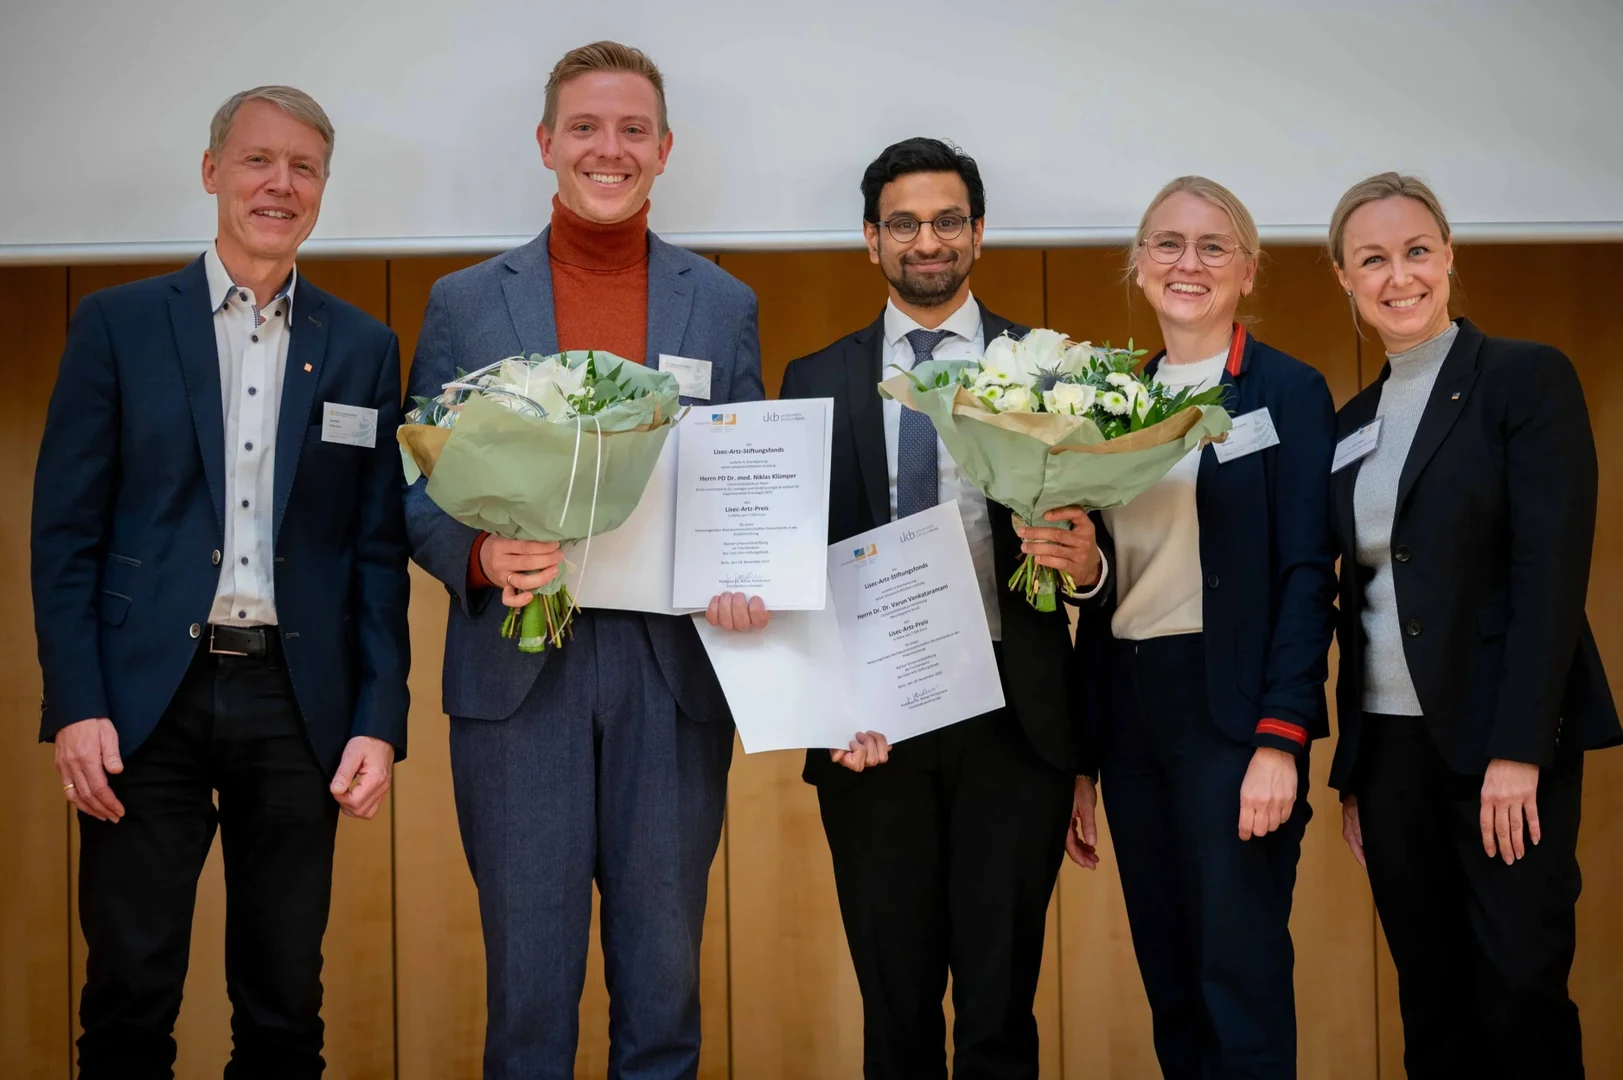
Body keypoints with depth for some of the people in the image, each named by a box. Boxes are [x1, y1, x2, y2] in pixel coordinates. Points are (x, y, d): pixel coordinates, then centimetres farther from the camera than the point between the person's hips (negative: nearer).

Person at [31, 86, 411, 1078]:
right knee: (130, 996, 3)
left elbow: (379, 550, 7)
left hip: (297, 704, 2)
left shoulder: (364, 348, 8)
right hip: (147, 697, -1)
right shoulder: (117, 324, 4)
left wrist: (381, 723, -1)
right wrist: (76, 704, -7)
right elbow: (65, 530, 1)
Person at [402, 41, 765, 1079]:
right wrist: (481, 556, -16)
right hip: (518, 677, -1)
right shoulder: (463, 304, 7)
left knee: (663, 973, 9)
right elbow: (420, 491, 5)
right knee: (527, 971, 6)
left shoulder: (725, 306, 10)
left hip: (672, 672, 1)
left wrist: (746, 578, -11)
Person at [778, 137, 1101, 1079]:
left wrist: (1085, 560, -19)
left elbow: (1096, 542, 5)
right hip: (871, 722, 1)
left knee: (1001, 1004, 4)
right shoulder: (818, 382, 8)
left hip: (1014, 717, -1)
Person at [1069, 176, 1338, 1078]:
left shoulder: (1289, 392, -1)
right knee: (1168, 978, 11)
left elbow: (1308, 576, -8)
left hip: (1233, 707, -5)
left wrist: (1282, 740, -16)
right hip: (1127, 708, 5)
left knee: (1242, 977, -4)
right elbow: (1103, 585, 14)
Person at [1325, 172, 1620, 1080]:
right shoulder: (1353, 423, 13)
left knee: (1521, 988, -4)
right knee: (1432, 1001, 9)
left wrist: (1517, 751, -19)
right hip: (1389, 743, 5)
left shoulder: (1529, 378, -4)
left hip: (1506, 739, -5)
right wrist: (1351, 768, 12)